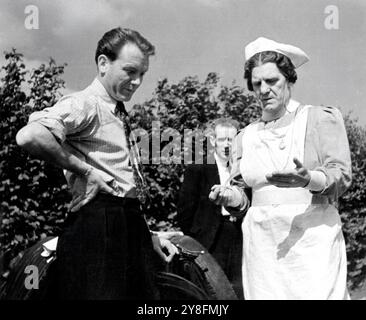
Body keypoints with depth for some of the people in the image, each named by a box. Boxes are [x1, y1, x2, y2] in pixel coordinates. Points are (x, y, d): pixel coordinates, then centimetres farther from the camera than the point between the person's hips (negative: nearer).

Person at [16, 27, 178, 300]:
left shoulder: (118, 115, 22)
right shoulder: (85, 104, -8)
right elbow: (29, 136, -29)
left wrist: (149, 236, 25)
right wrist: (86, 170, -17)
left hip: (131, 228, 10)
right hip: (100, 226, -9)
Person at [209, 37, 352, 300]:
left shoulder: (321, 118, 3)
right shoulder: (247, 135, 14)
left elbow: (341, 176, -5)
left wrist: (308, 180, -25)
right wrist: (230, 196, -3)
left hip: (312, 240, -3)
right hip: (262, 246, 4)